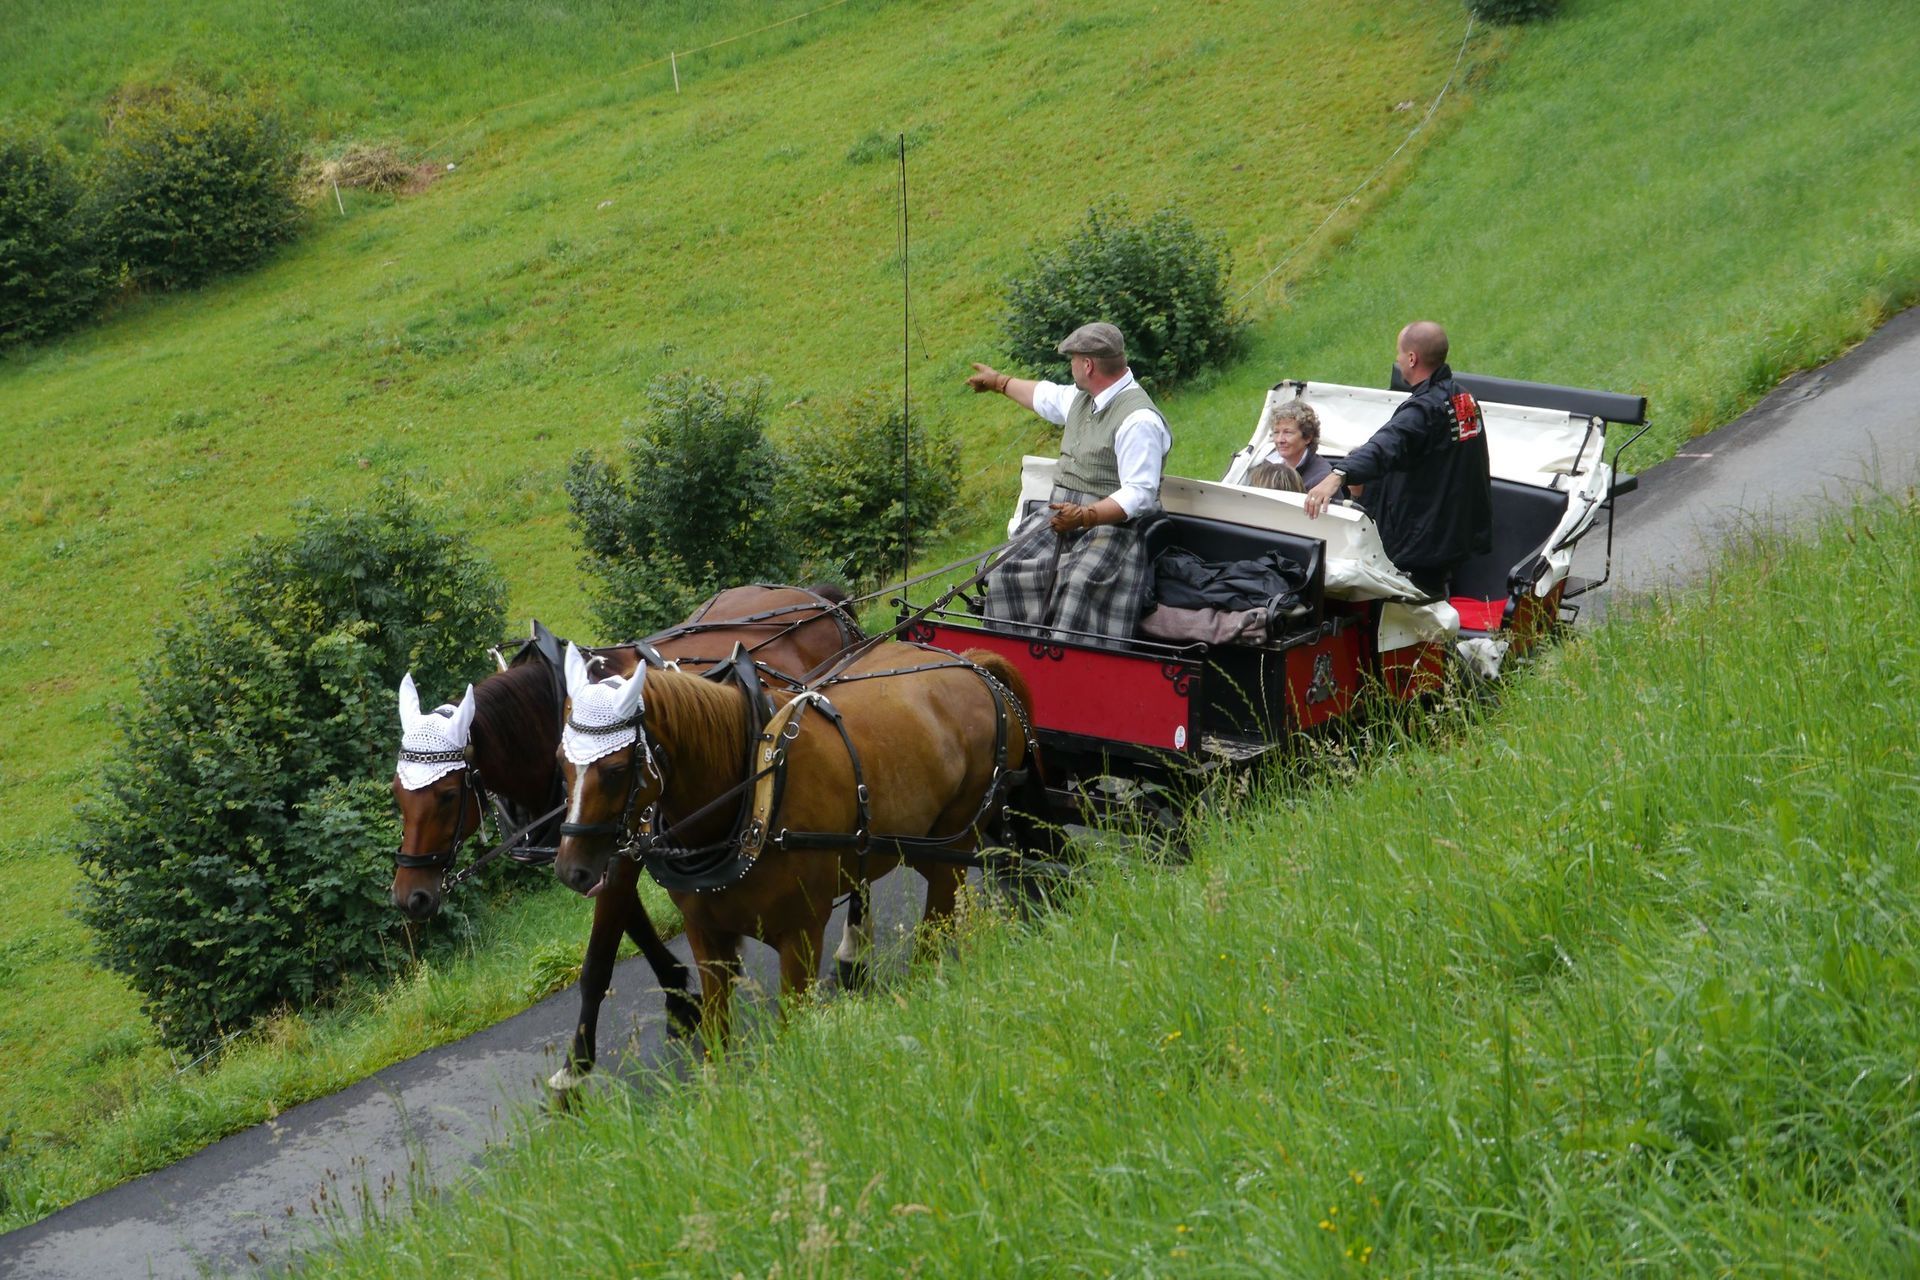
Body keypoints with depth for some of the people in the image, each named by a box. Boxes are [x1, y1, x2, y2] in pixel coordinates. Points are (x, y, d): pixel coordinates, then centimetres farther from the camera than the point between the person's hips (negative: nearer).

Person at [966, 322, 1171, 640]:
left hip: (1111, 528, -9)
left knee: (1079, 589, -31)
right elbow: (1048, 397, 38)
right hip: (1060, 519, 9)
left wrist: (1085, 516, -34)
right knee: (1007, 574, -10)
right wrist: (999, 382, 52)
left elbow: (1139, 494, -23)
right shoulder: (1082, 398, 13)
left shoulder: (1139, 420, -17)